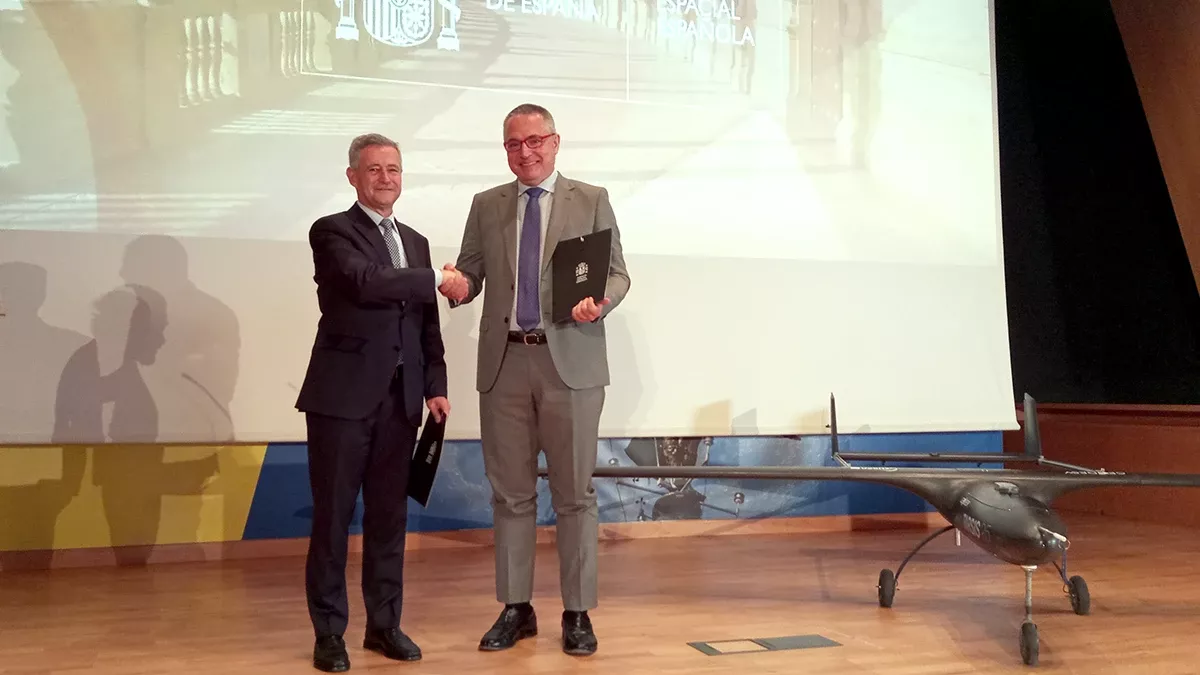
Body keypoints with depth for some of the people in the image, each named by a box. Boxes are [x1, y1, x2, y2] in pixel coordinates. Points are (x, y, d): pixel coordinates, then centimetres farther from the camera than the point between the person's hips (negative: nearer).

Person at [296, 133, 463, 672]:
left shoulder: (415, 242, 16)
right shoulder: (332, 231, -3)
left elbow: (427, 324, 15)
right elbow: (365, 281, -22)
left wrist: (435, 385, 7)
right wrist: (437, 279, -14)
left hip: (400, 397, 5)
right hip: (344, 394, -5)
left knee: (389, 513, 10)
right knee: (333, 514, 2)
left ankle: (384, 623, 22)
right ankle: (329, 631, 13)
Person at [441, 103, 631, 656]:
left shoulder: (591, 200, 5)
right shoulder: (486, 206, 13)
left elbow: (617, 273, 3)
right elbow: (471, 272, 10)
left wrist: (600, 301, -19)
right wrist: (458, 285, -14)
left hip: (569, 362, -2)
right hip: (505, 363, 3)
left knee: (574, 492, 2)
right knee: (510, 493, 9)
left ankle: (578, 613, 13)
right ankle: (515, 608, 21)